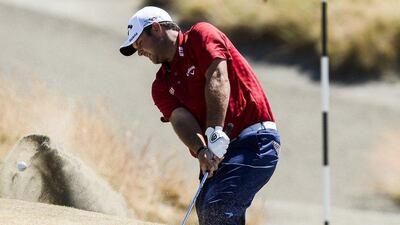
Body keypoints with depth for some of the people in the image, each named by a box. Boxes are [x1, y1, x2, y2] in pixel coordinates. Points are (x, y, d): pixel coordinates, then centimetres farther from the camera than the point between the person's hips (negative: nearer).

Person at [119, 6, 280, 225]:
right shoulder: (161, 86, 17)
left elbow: (218, 78, -15)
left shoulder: (201, 36, 0)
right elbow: (180, 118, -1)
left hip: (255, 138, -8)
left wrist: (215, 134, -27)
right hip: (217, 156, 8)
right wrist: (200, 150, -23)